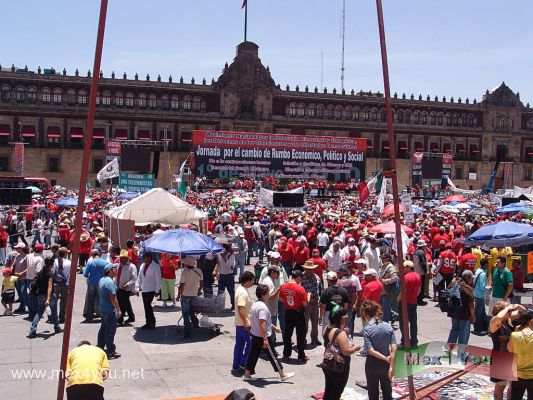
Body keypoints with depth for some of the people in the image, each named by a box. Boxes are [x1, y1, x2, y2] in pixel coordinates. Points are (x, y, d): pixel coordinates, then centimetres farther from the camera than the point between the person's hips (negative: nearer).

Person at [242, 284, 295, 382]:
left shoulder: (256, 304, 9)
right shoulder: (262, 307, -23)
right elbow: (262, 324, -28)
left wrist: (274, 327, 26)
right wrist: (265, 339, -25)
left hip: (254, 335, 9)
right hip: (262, 337, -9)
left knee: (253, 354, 15)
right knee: (272, 356, 2)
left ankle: (247, 374, 20)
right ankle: (283, 375, 13)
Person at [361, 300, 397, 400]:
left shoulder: (367, 329, -16)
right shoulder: (388, 327, -6)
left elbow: (371, 350, -21)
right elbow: (394, 348, -10)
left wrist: (385, 358, -13)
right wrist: (391, 367, -10)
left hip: (372, 364, -3)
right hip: (386, 364, 3)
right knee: (387, 391, 18)